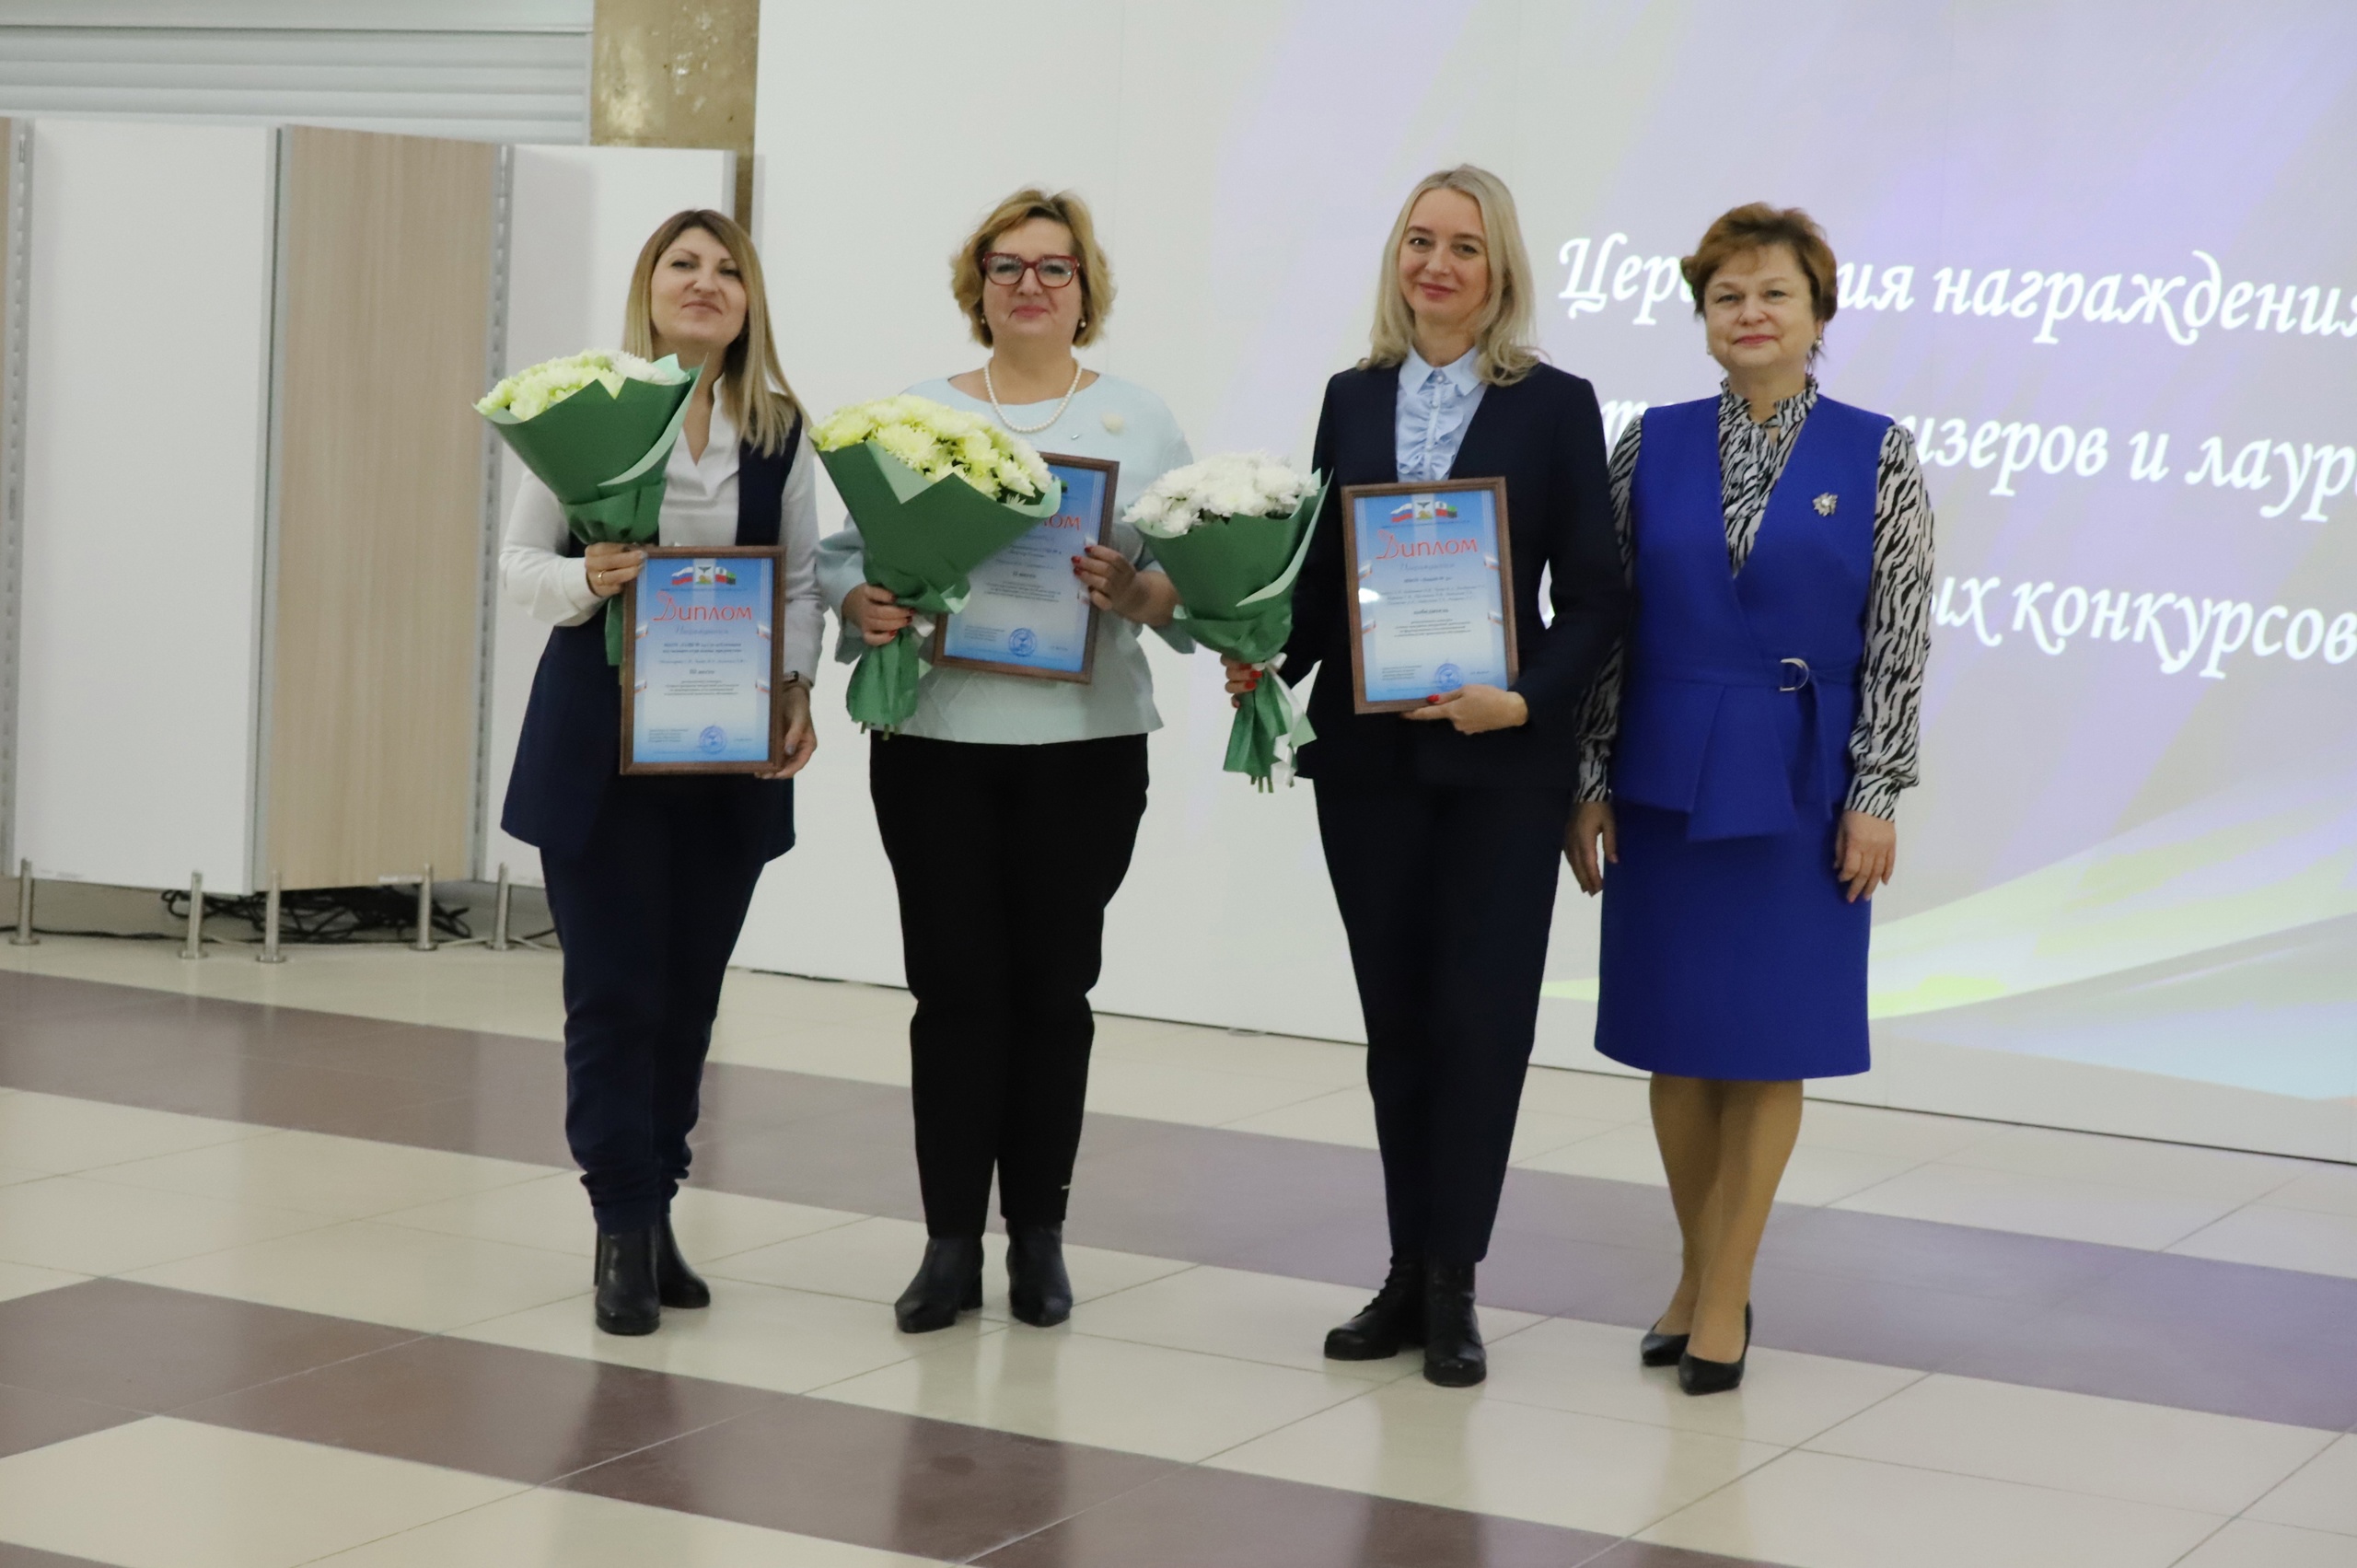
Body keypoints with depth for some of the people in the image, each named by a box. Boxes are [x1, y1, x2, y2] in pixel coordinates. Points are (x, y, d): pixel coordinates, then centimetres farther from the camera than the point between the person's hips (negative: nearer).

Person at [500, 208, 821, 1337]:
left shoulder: (781, 428, 5)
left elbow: (803, 580, 7)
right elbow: (518, 561, 0)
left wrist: (797, 688, -9)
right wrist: (584, 581, -21)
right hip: (600, 744, -3)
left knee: (691, 988, 9)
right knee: (614, 989, -2)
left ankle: (654, 1211, 22)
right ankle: (624, 1227, 6)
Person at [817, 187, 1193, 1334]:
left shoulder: (1140, 425, 6)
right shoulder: (912, 417, 9)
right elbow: (841, 552, 5)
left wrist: (1135, 589, -20)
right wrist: (862, 605, -15)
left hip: (1083, 746, 0)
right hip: (935, 738, 1)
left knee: (1053, 984, 5)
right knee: (954, 985, 1)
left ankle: (1038, 1237, 16)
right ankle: (950, 1242, 9)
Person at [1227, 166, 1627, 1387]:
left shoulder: (1556, 406, -1)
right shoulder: (1353, 399, 9)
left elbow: (1592, 595, -3)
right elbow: (1320, 571, 11)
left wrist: (1524, 699, -17)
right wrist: (1271, 663, -7)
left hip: (1499, 760, -3)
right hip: (1366, 754, 3)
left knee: (1478, 1015, -2)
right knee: (1395, 1016, 9)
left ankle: (1450, 1288, 7)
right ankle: (1410, 1274, 18)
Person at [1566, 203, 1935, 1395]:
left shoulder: (1876, 457, -3)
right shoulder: (1652, 445, 2)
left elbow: (1899, 643, -4)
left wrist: (1876, 799, -9)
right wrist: (1588, 779, 0)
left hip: (1797, 781, -2)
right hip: (1665, 775, 2)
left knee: (1768, 1036, 3)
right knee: (1673, 1036, 8)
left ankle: (1725, 1296, 12)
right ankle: (1701, 1274, 24)